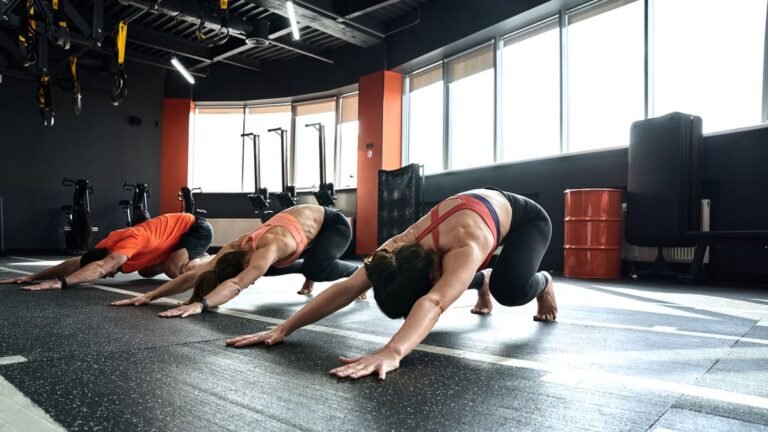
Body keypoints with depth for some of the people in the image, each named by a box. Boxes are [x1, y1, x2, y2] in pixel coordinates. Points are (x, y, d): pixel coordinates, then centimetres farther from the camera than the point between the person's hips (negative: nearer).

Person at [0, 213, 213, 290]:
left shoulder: (131, 240, -33)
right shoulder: (112, 244, -6)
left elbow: (101, 267, -45)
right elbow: (78, 262, -4)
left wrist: (59, 283, -52)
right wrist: (32, 277, -8)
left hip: (197, 228, -9)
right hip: (179, 229, 9)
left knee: (174, 271, -30)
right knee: (147, 271, 9)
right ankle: (195, 259, 22)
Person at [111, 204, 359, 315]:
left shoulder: (269, 249, -41)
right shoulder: (238, 247, -21)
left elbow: (237, 284, -55)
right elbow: (197, 273, -25)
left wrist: (199, 305, -67)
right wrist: (150, 296, -33)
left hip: (333, 224, -7)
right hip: (303, 223, 7)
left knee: (317, 268, -34)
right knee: (268, 269, 9)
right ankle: (309, 275, 38)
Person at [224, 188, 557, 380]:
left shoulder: (465, 249, -47)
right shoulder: (401, 247, -30)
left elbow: (434, 304, -63)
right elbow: (348, 287, -33)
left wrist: (391, 353, -78)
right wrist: (285, 328, -41)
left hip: (523, 218, -5)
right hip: (477, 206, 6)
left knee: (510, 289, -30)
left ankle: (542, 283, 8)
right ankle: (481, 281, 41)